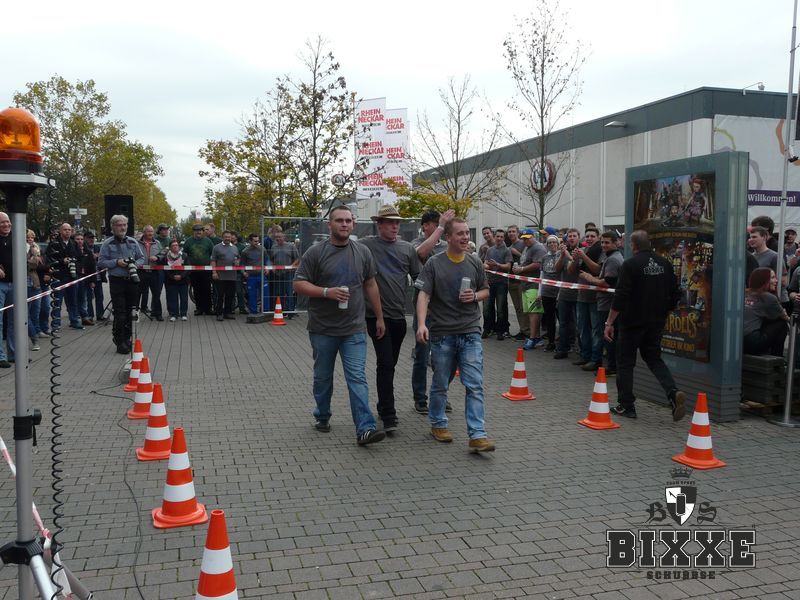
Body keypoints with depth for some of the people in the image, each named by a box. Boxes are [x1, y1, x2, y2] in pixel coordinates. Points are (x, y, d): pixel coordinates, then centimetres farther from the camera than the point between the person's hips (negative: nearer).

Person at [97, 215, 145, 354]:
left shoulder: (133, 242, 10)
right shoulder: (108, 243, -1)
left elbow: (141, 258, 14)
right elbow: (101, 263, -4)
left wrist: (136, 263, -7)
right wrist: (116, 262, -15)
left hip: (132, 281, 4)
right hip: (116, 281, -4)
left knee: (130, 311, 10)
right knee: (120, 313, -5)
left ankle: (127, 338, 25)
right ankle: (120, 342, 4)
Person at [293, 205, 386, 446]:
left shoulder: (363, 252, 7)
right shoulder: (316, 252, -3)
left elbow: (371, 286, 13)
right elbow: (299, 284, -6)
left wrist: (379, 317, 12)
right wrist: (327, 292, -19)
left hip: (354, 329, 1)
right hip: (323, 329, -1)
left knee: (357, 378, -6)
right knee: (323, 377, 14)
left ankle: (365, 429, -9)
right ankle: (322, 417, 34)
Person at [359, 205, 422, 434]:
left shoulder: (407, 248, 8)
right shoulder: (365, 246, -5)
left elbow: (419, 277, 12)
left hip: (399, 315, 5)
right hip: (376, 315, -5)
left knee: (389, 364, 16)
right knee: (385, 363, -10)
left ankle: (383, 407, 31)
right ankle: (388, 416, -7)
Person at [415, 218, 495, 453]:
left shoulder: (475, 264, 8)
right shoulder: (434, 264, -2)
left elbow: (485, 291, 19)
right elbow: (423, 294, -9)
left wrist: (475, 296, -4)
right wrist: (421, 323, -22)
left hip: (470, 333, 2)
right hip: (442, 334, -2)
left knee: (475, 386, -5)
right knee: (440, 384, 11)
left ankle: (477, 435, -4)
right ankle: (438, 424, 31)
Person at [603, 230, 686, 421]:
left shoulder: (630, 265, -12)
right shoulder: (665, 264, 6)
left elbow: (620, 297, -17)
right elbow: (674, 294, 10)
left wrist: (609, 323, -12)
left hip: (633, 321, -6)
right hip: (656, 322, 6)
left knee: (625, 362, 6)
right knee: (653, 358, 18)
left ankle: (626, 406, 10)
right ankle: (673, 392, -4)